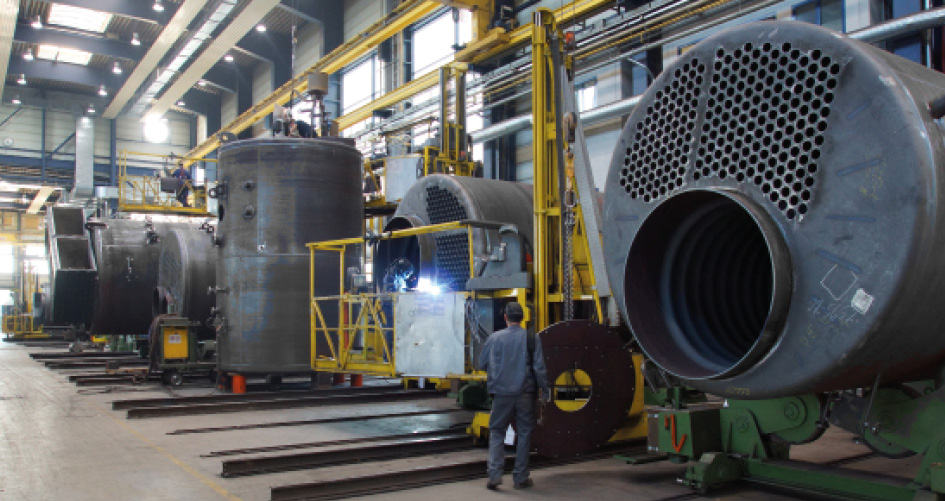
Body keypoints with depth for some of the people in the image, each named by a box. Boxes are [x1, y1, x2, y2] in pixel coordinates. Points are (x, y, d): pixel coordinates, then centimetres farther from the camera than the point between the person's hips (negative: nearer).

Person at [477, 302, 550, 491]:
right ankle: (520, 478, 11)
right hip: (525, 393, 0)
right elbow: (539, 367, -4)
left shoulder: (494, 338, 0)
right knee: (524, 433, 10)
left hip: (501, 393, 0)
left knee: (496, 432, 10)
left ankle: (494, 473, -3)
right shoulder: (531, 339, -2)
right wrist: (545, 390, 6)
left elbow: (482, 364, 9)